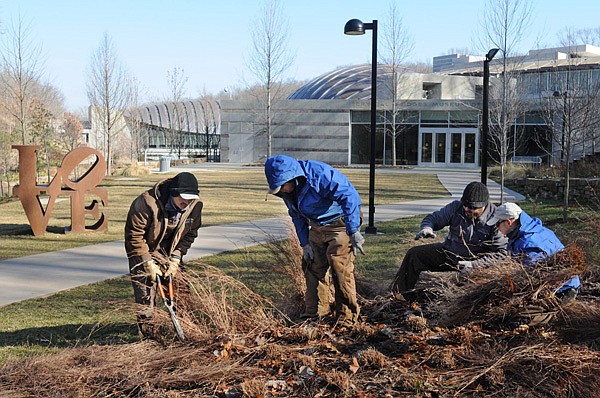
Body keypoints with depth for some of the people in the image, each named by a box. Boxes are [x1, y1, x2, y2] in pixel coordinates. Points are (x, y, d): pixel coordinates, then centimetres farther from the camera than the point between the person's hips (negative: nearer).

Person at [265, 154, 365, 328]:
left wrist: (354, 232, -31)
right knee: (312, 267, 6)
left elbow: (350, 197, -30)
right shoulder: (288, 191, -3)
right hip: (317, 227, 8)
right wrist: (305, 244, 6)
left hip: (341, 222, -8)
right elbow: (297, 216, 13)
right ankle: (315, 313, 17)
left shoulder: (319, 175, -29)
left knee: (340, 268, -14)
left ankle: (347, 317, -6)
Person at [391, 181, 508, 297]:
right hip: (448, 252, 4)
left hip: (475, 261, -4)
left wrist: (474, 265, -28)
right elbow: (433, 218, 2)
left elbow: (501, 252, -19)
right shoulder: (456, 207, -9)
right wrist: (427, 228, -24)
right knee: (414, 254, -8)